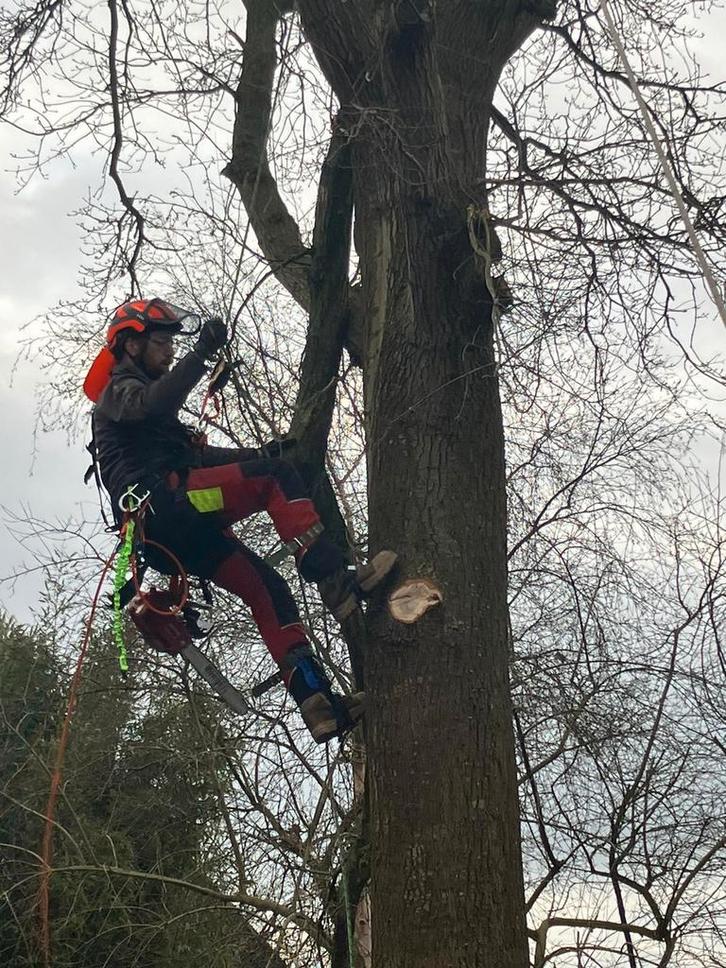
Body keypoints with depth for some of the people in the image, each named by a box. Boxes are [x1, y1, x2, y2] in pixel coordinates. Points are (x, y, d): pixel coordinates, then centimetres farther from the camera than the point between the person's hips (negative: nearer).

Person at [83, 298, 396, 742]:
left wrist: (262, 453, 18)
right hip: (163, 503, -9)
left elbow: (196, 454, 31)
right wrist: (201, 355, -25)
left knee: (269, 590, 2)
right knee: (276, 476, -17)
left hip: (177, 536, 9)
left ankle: (317, 699, -4)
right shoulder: (119, 390, 9)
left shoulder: (145, 400, 38)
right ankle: (336, 580, -30)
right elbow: (150, 404, -18)